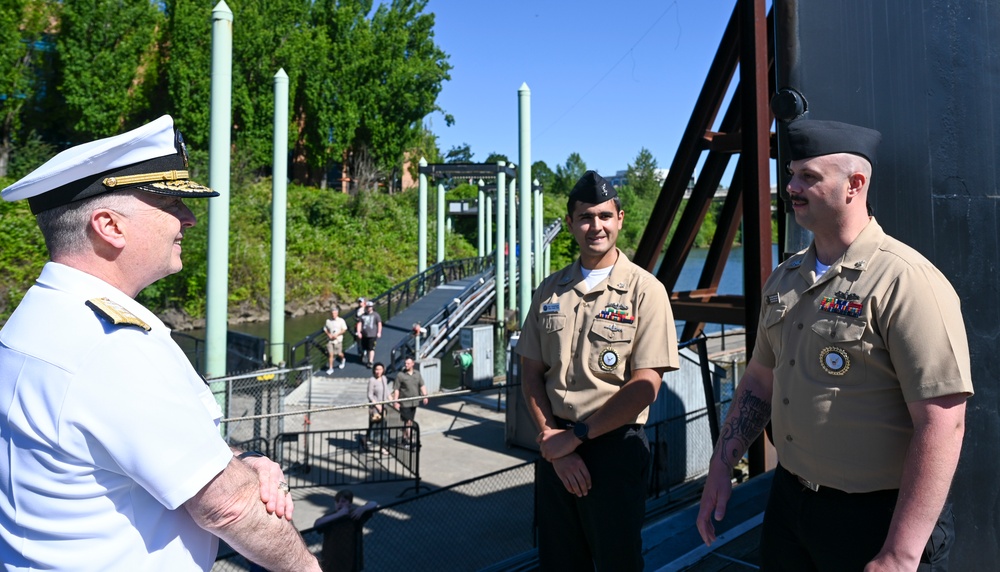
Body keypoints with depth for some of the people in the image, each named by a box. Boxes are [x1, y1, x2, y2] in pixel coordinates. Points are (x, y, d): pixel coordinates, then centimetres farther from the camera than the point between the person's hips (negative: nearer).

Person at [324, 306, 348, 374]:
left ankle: (343, 359, 40)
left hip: (338, 340, -1)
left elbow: (344, 330, -4)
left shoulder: (341, 320, -3)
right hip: (330, 340, 2)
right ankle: (330, 368, 5)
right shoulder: (328, 321, 3)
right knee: (330, 354, -4)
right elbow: (325, 329, 10)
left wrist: (337, 334, -15)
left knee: (339, 354, 5)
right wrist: (328, 334, -9)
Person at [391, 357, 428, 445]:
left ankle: (405, 437, 25)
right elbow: (396, 389, -9)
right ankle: (408, 437, 3)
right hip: (404, 403, -5)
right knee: (407, 421, -6)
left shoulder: (417, 374, 8)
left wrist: (425, 396, -2)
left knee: (411, 421, 12)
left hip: (414, 402, 5)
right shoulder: (400, 375, -8)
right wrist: (395, 402, -14)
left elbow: (422, 385, 10)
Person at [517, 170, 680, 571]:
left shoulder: (644, 290, -8)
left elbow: (645, 386, -14)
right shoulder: (550, 291, 5)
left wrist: (575, 436, -12)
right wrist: (552, 437, -6)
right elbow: (531, 374, 5)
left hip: (615, 449, -4)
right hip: (556, 450, 4)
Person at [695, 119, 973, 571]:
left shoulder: (905, 281, -18)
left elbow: (942, 424, -22)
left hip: (877, 518, -6)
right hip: (788, 500, 7)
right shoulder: (784, 279, 4)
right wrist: (720, 466, 7)